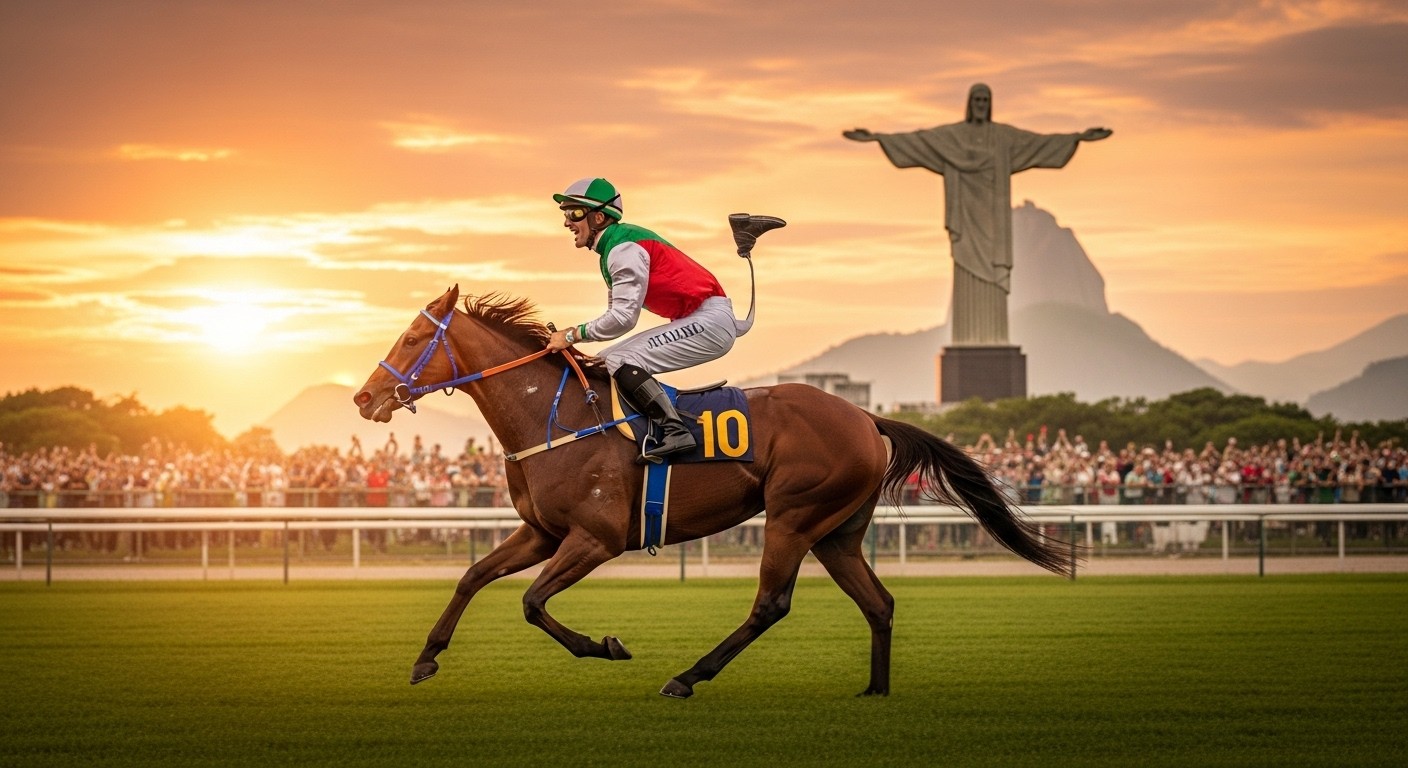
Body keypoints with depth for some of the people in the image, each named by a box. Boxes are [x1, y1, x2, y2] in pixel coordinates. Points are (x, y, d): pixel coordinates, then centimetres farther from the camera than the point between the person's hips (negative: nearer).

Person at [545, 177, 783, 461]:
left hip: (709, 320, -11)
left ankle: (674, 431, -25)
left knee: (622, 362, -22)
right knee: (604, 361, 11)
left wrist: (573, 335, -14)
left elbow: (623, 317, -23)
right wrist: (573, 335, 5)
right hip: (692, 321, 11)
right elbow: (616, 312, 18)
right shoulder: (611, 247, 14)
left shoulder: (623, 249, -17)